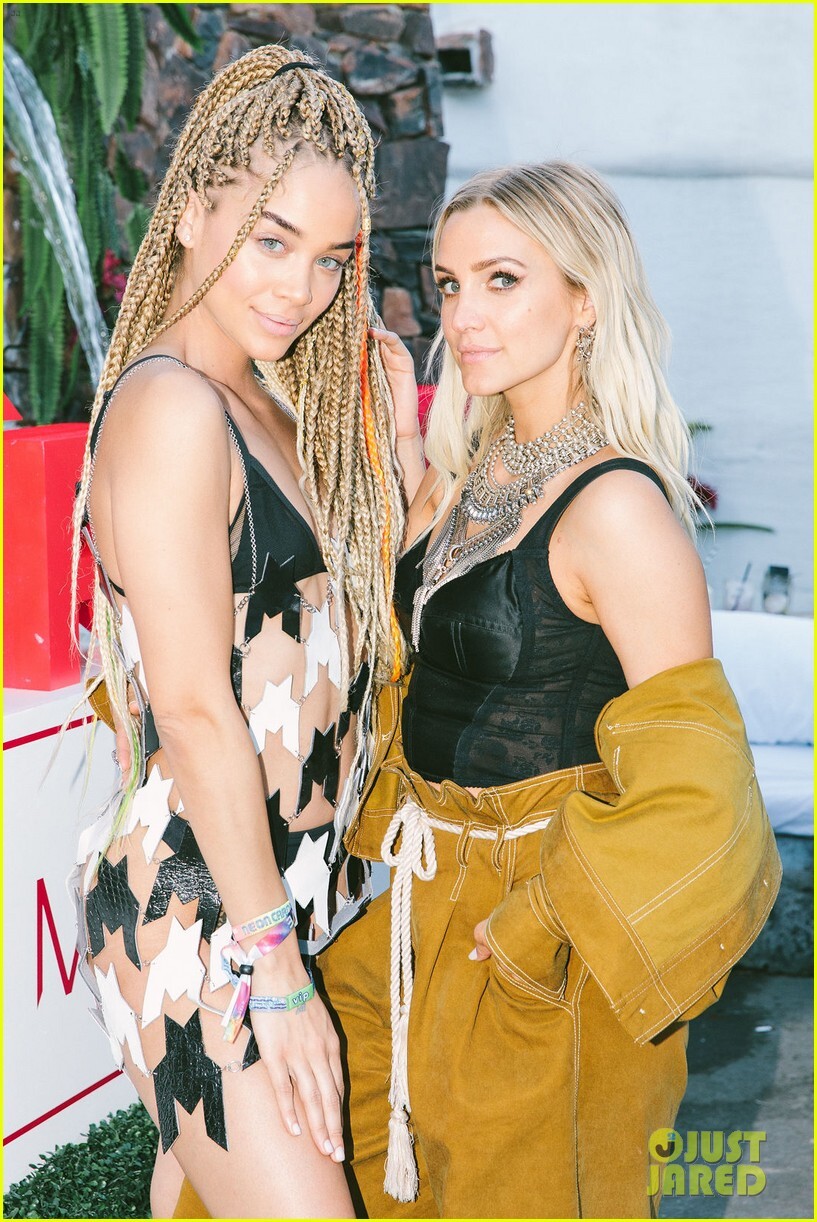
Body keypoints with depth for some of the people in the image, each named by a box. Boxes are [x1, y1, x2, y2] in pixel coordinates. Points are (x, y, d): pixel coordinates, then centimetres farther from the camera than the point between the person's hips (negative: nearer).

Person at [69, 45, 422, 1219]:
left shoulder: (275, 407, 10)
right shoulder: (170, 407, -18)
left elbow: (348, 628, 13)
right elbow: (194, 713, -20)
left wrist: (389, 441, 6)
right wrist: (278, 967, -17)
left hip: (282, 888, 9)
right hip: (195, 914, -9)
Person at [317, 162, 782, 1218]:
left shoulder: (615, 506, -23)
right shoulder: (460, 471, 1)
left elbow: (689, 780, -23)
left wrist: (544, 927, -19)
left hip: (533, 917, -7)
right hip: (414, 887, 7)